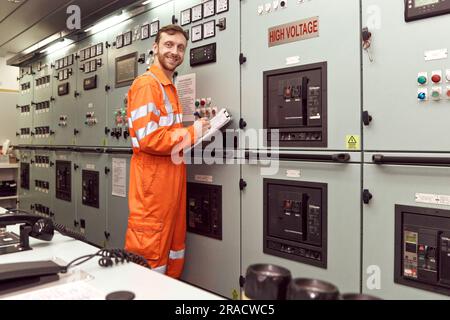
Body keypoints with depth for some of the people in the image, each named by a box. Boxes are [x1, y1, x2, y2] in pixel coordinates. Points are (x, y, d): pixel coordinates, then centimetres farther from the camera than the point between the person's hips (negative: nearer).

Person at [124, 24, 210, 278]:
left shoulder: (169, 87, 19)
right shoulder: (146, 84, -12)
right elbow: (148, 139, -23)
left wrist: (198, 129, 9)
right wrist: (191, 133, -13)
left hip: (172, 180, 10)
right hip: (153, 183, -10)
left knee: (174, 251, 18)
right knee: (150, 257, 0)